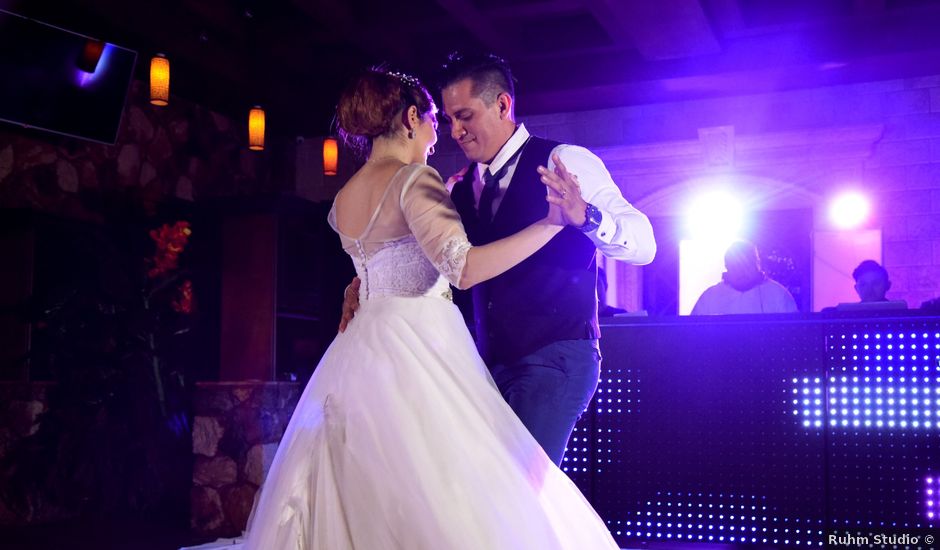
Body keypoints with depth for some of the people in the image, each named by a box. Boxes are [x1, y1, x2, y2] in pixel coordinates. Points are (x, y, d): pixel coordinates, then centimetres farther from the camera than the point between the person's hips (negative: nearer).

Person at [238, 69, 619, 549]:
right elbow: (463, 267, -21)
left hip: (362, 348, 9)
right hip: (418, 351, -9)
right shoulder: (414, 179, -9)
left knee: (361, 502, 11)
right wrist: (552, 221, -22)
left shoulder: (343, 199, 15)